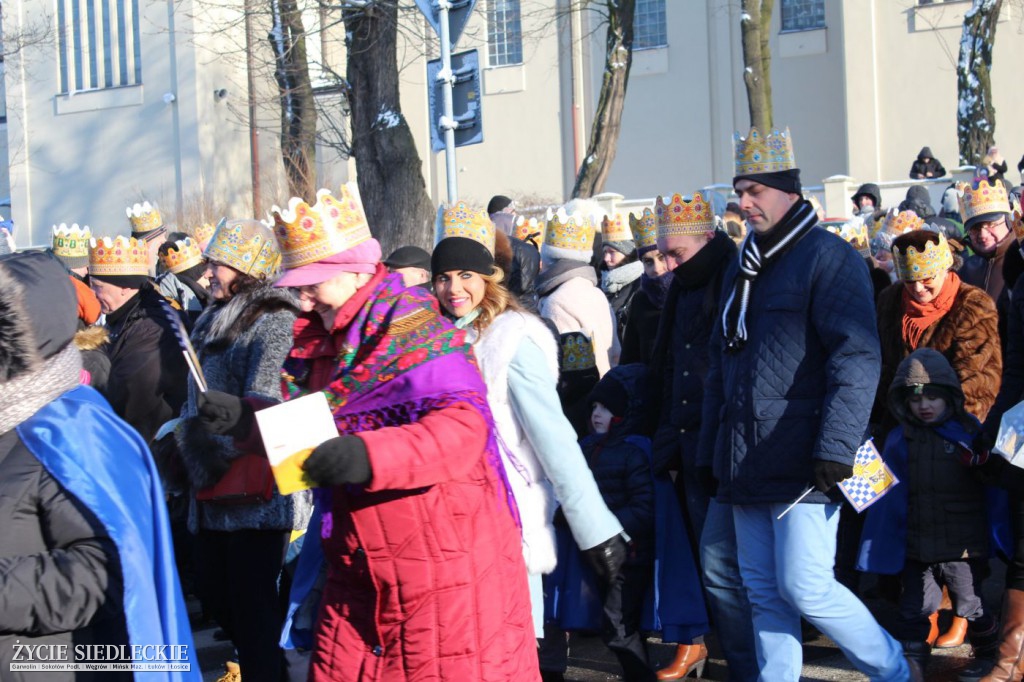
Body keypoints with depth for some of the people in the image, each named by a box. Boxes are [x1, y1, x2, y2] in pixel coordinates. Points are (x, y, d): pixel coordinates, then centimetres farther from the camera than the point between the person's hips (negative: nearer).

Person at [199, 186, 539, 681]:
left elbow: (462, 427, -25)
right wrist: (247, 420, 7)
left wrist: (369, 455, -36)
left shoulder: (417, 333, -14)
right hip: (358, 565, 8)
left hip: (439, 560, -8)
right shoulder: (324, 341, 13)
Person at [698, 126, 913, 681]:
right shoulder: (742, 270, 18)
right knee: (763, 592, 8)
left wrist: (835, 449, -23)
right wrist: (711, 449, 19)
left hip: (803, 465, -8)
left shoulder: (828, 259, -8)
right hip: (747, 465, 8)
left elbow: (857, 360, -16)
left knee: (804, 587, -9)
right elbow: (720, 365, 24)